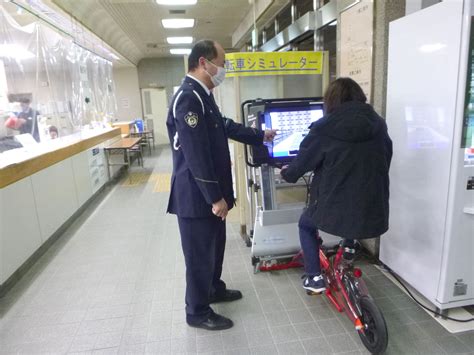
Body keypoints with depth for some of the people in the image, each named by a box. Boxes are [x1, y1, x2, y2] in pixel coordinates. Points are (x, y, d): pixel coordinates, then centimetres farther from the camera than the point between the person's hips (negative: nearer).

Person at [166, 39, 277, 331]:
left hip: (209, 192, 10)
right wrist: (215, 197, -22)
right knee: (200, 253, 6)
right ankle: (198, 312, 26)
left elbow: (226, 126, 24)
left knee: (215, 245, 24)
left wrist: (261, 136, 31)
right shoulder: (188, 98, -22)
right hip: (196, 195, -10)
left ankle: (214, 289, 45)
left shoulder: (203, 96, 11)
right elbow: (196, 155, -26)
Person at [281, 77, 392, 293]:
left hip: (335, 207, -4)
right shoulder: (378, 125, 4)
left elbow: (303, 161, -1)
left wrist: (287, 173, 21)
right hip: (373, 210, 5)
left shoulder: (325, 128, -10)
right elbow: (385, 162, 16)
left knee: (306, 225, 25)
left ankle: (314, 277, 21)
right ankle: (349, 245, 40)